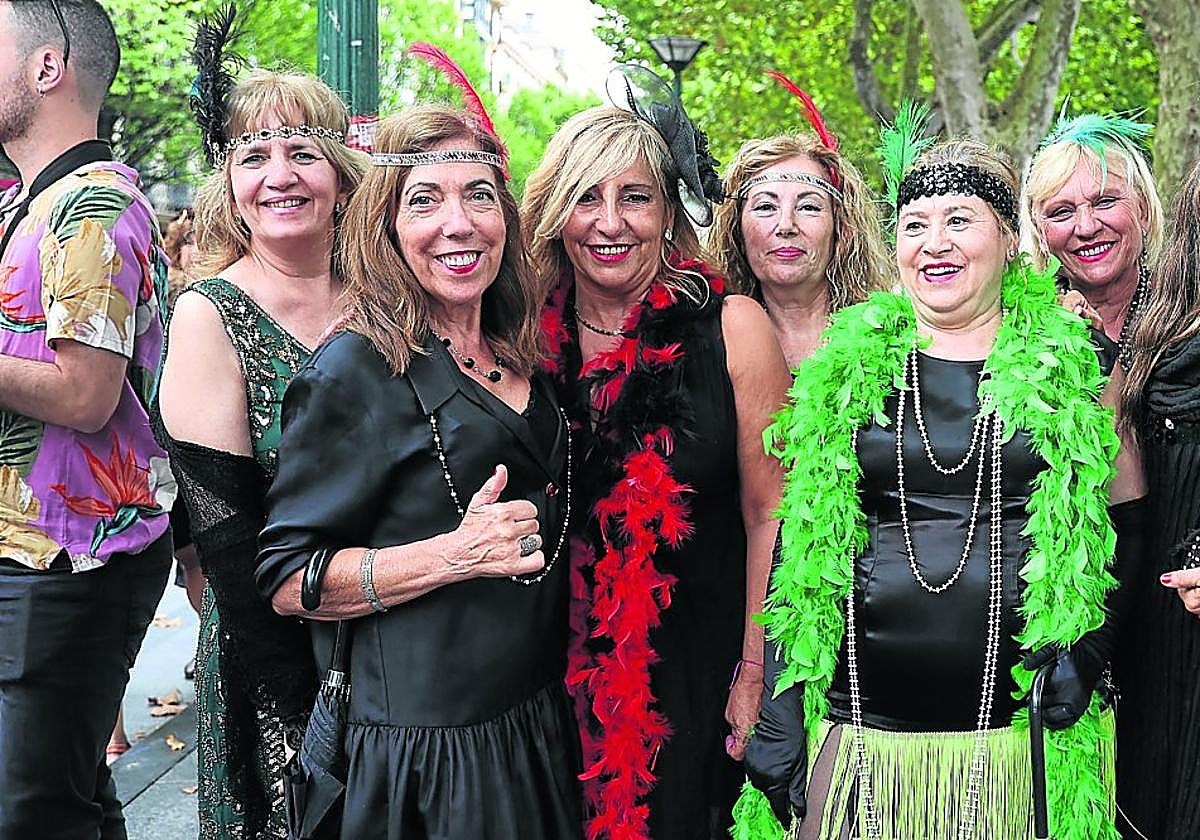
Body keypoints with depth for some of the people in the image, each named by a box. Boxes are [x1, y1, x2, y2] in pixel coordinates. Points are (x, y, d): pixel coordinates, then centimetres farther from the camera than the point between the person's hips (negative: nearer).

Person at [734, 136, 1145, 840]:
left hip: (1023, 741, -1)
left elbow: (1124, 531, 9)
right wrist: (777, 721, 2)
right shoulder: (846, 367, 6)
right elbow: (796, 543, 7)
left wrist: (1088, 649, -8)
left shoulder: (1073, 364, 3)